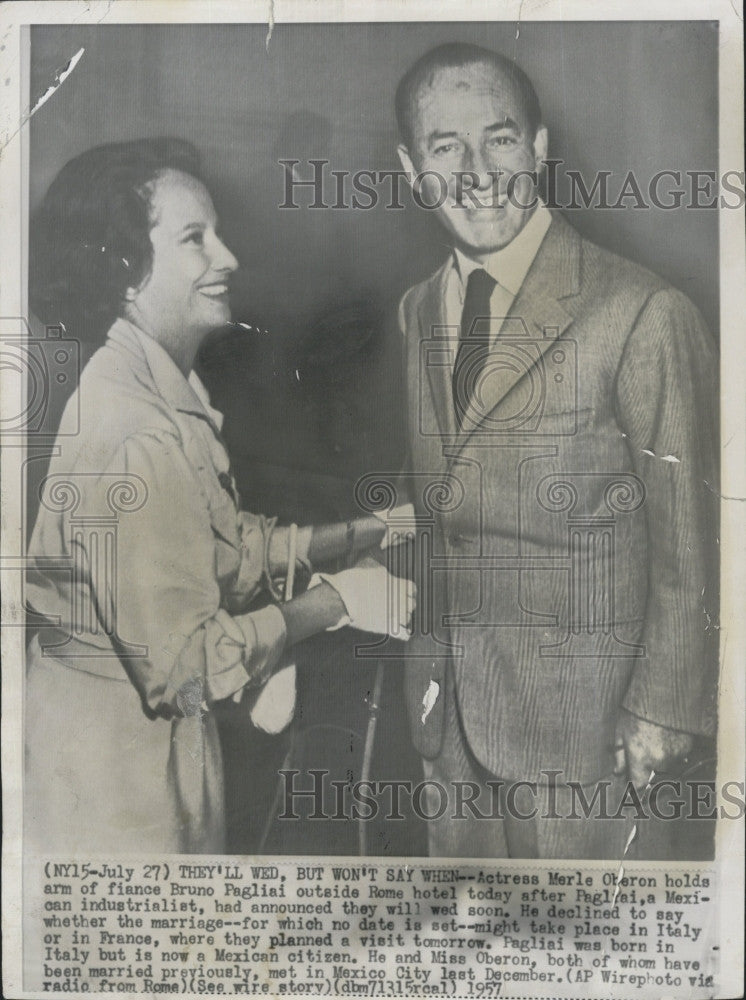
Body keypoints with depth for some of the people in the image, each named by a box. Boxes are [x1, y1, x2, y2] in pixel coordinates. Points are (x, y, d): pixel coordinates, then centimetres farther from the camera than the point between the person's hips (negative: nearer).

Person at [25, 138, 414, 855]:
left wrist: (360, 534, 0)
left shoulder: (161, 392, 4)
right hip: (116, 765, -9)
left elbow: (231, 544, 8)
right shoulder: (136, 434, -29)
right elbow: (187, 657, -28)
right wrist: (337, 599, -17)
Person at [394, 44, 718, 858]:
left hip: (582, 725, -5)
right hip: (445, 713, 6)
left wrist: (662, 712, -9)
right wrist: (424, 668, 10)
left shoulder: (643, 315, -14)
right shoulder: (414, 314, 6)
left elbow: (689, 546, -10)